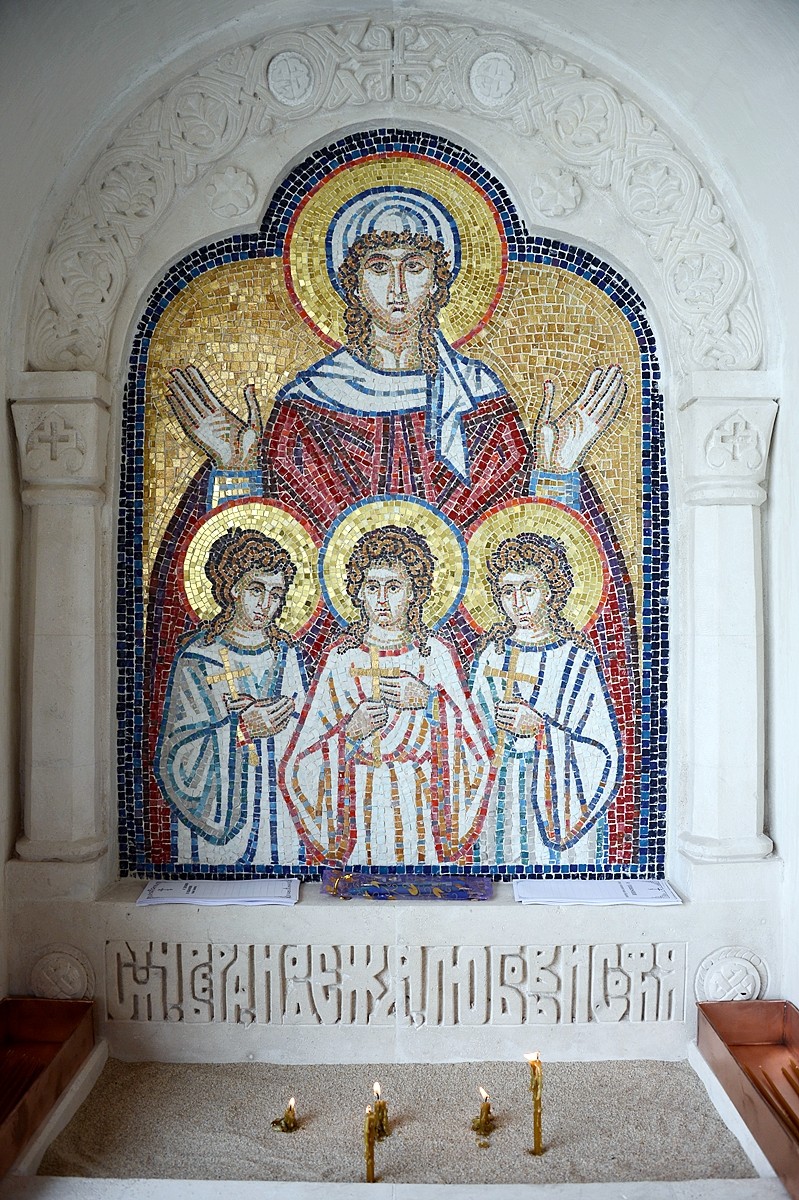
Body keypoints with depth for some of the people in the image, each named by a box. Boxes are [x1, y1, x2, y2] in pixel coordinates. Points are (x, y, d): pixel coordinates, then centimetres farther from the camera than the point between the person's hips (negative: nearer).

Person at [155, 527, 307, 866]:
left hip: (279, 810, 3)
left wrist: (257, 713, -13)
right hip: (216, 808, -3)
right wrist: (241, 730, -22)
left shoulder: (287, 654, 4)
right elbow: (179, 747, -11)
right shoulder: (198, 654, -6)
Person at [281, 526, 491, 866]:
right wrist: (350, 731, -18)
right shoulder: (342, 656, -1)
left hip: (420, 806, 0)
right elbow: (301, 763, -2)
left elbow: (477, 755, -6)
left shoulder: (435, 653, -1)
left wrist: (429, 701, -16)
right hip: (359, 807, 0)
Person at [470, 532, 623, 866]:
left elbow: (605, 751, -9)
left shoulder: (576, 658, -6)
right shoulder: (492, 654, 4)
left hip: (559, 798, -2)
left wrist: (540, 728, -17)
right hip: (501, 799, 3)